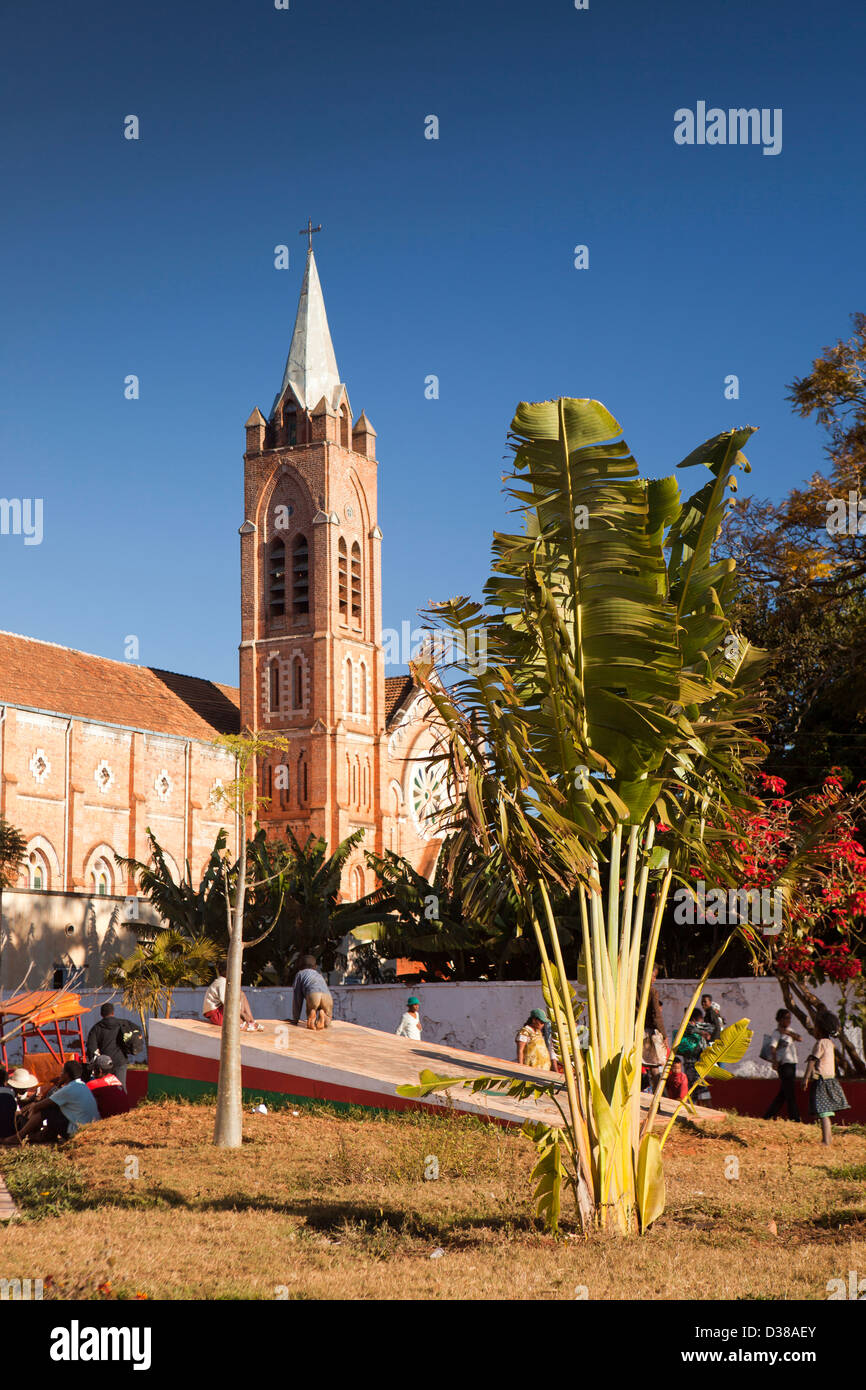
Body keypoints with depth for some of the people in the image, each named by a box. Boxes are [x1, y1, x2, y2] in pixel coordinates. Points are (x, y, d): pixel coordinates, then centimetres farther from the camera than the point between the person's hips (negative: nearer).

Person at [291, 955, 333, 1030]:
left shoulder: (300, 973, 29)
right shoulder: (319, 974, 41)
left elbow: (297, 997, 24)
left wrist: (295, 1019, 28)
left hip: (312, 996, -2)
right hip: (327, 996, 2)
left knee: (310, 1025, 15)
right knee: (326, 1024, 17)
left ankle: (312, 1015, -18)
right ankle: (322, 1016, -16)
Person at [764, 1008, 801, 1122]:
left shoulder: (789, 1031, 17)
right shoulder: (777, 1032, -7)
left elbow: (800, 1039, -1)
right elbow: (773, 1047, -20)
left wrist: (786, 1032, -13)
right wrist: (775, 1061, -34)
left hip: (792, 1063, 8)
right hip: (784, 1064, -8)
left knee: (784, 1091, 11)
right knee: (790, 1091, -8)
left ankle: (769, 1115, 17)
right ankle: (795, 1118, -6)